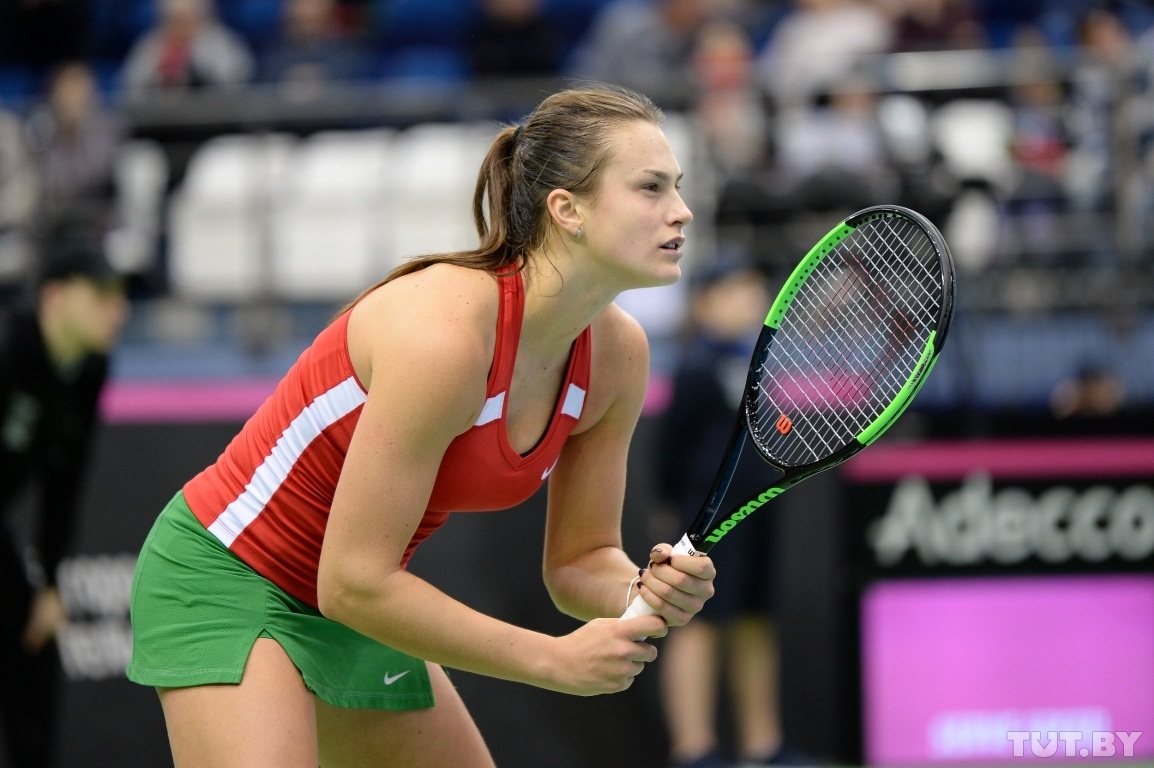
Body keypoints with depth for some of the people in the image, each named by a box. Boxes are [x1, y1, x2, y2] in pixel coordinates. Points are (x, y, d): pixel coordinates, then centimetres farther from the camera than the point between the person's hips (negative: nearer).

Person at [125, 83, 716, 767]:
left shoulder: (618, 353, -7)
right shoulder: (446, 331, -31)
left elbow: (579, 559, 4)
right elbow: (352, 583, -28)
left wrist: (644, 594, -20)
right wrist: (555, 660, -23)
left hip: (358, 600, 9)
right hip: (230, 577, -9)